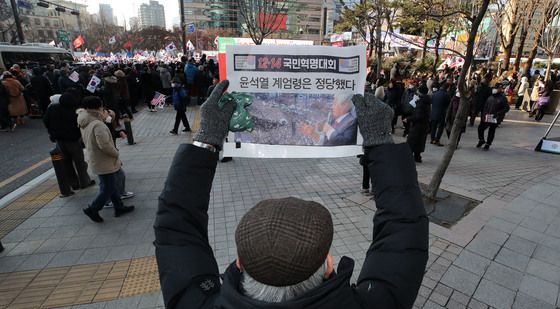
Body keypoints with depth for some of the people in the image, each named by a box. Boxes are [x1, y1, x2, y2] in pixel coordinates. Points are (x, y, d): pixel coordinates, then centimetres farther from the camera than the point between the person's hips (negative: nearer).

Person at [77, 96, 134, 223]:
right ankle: (92, 209, 17)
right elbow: (105, 145, -32)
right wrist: (116, 153, -17)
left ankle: (119, 207, 29)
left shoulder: (84, 124, 4)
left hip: (96, 160, 10)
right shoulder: (98, 125, -26)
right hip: (105, 163, -10)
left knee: (111, 185, 19)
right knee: (108, 188, 5)